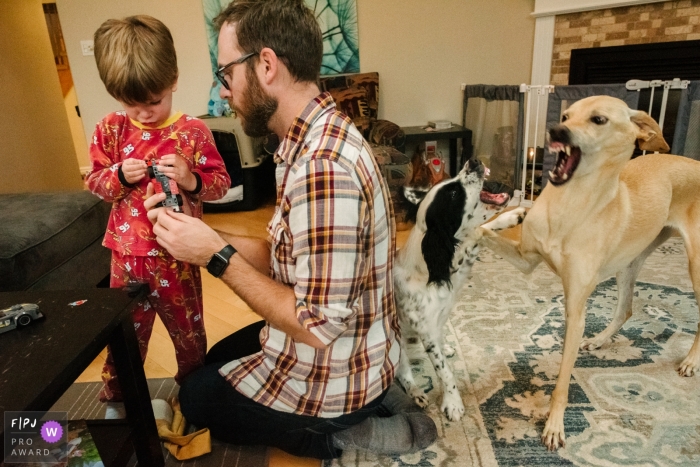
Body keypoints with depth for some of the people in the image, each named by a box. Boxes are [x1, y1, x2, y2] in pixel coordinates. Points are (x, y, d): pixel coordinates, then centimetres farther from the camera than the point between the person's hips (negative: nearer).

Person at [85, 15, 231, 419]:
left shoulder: (193, 132, -9)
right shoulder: (111, 129, 0)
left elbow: (221, 184, -6)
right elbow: (93, 181, 6)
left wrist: (190, 179, -25)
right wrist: (119, 176, -15)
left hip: (176, 254, -2)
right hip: (127, 254, 3)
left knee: (188, 329, 15)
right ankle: (117, 399, 42)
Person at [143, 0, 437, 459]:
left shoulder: (322, 167, -34)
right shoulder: (319, 138, -1)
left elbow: (318, 326, -30)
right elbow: (286, 257, 2)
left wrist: (217, 257, -24)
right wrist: (202, 234, -7)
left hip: (335, 371, -8)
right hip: (348, 346, 8)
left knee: (198, 396, 17)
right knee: (217, 359, 31)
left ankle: (342, 432, 9)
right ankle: (369, 399, 17)